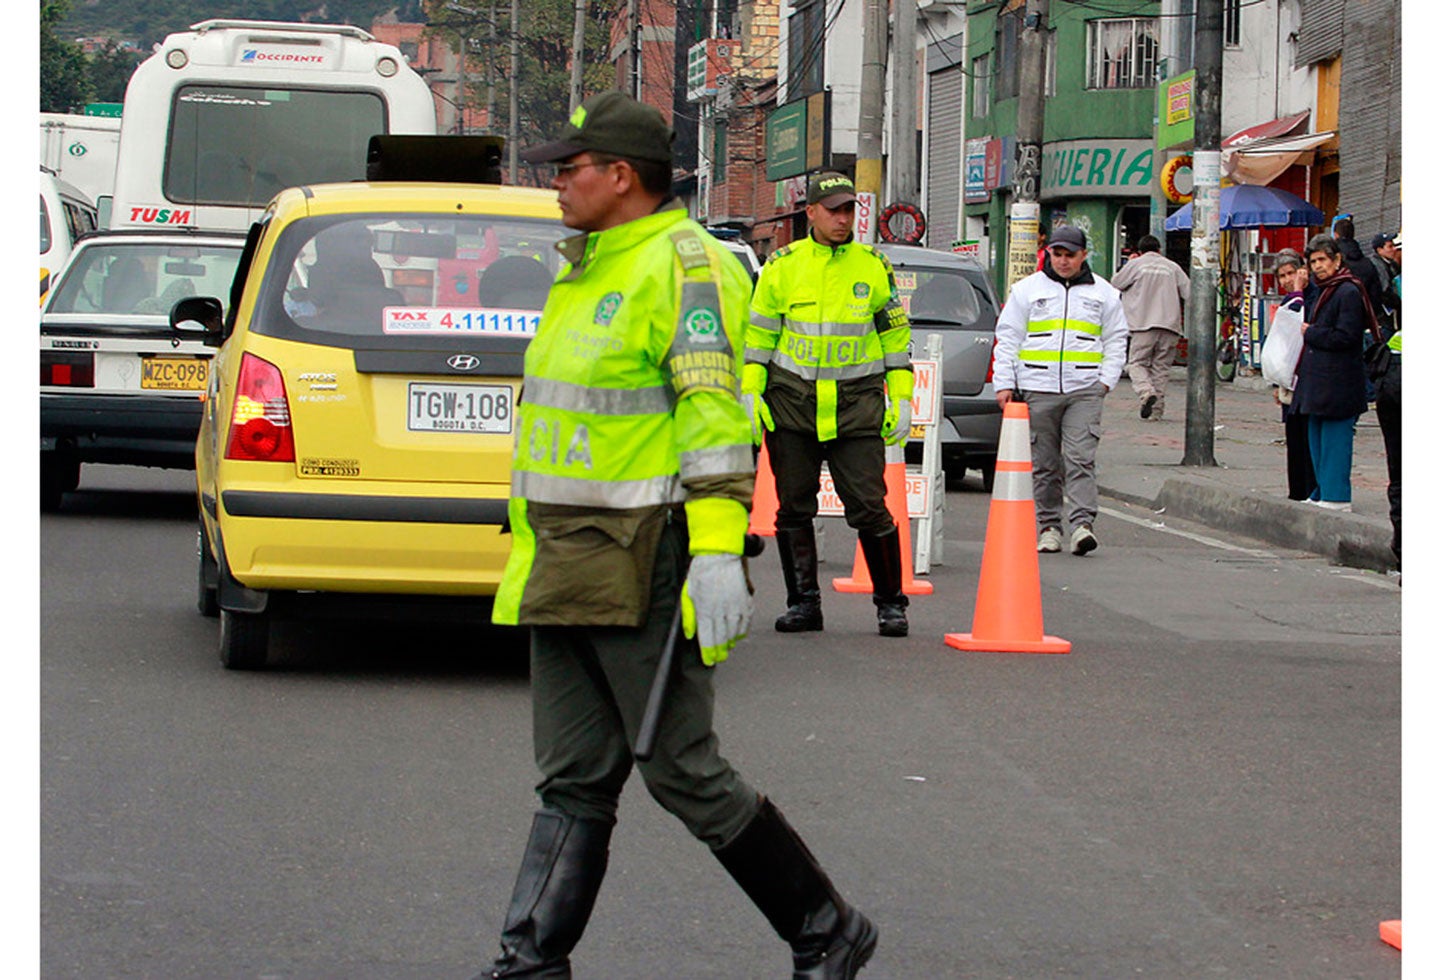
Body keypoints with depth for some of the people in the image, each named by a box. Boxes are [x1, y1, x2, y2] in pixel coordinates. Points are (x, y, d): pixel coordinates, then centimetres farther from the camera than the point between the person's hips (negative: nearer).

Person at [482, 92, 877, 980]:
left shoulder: (683, 262, -11)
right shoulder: (589, 270, 20)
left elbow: (713, 412, -21)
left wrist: (718, 547, -29)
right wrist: (535, 544, 27)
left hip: (643, 569, -9)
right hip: (564, 568, 9)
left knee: (684, 772, -4)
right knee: (573, 783, 8)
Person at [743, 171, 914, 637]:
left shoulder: (874, 266, 6)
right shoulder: (782, 266, 4)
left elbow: (895, 333, 12)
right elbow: (757, 332, 8)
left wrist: (901, 398, 6)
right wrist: (750, 393, 0)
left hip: (856, 406, -1)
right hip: (790, 402, 1)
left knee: (869, 507, -5)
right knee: (794, 508, 5)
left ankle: (890, 603, 7)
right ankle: (803, 603, 16)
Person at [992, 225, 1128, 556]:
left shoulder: (1103, 293, 12)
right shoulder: (1027, 289, 10)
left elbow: (1116, 340, 17)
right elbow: (1007, 338, 10)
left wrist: (1106, 379, 3)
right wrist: (1004, 384, 2)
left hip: (1084, 391, -1)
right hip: (1037, 388, 1)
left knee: (1080, 459, -12)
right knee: (1044, 463, 4)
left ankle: (1083, 523, -17)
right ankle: (1049, 526, 12)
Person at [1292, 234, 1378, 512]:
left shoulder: (1348, 292, -13)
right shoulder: (1319, 290, 16)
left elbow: (1345, 336, -18)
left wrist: (1310, 333, -9)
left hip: (1339, 381, -10)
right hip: (1318, 379, 10)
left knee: (1335, 439, -7)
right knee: (1317, 438, 14)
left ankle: (1336, 498, -4)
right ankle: (1323, 493, 21)